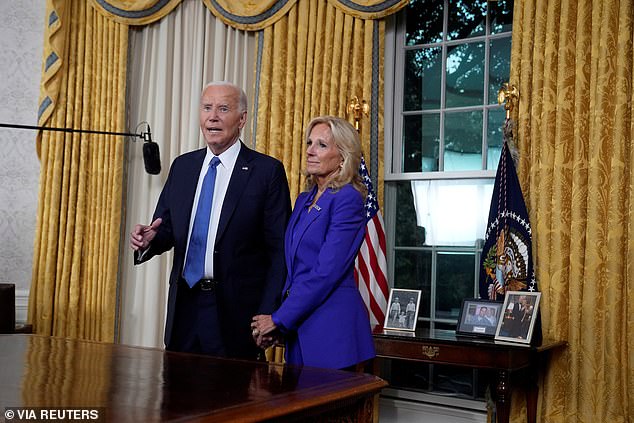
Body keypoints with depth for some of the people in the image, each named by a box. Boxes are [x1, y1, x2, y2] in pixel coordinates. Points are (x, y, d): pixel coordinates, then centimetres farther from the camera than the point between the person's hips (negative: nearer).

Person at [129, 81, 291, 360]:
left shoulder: (267, 171, -6)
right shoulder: (182, 166, 10)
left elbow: (280, 250, -8)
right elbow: (168, 229, 14)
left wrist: (267, 315, -13)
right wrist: (149, 240, -10)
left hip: (236, 310, -4)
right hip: (185, 304, 5)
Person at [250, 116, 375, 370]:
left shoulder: (347, 199, -12)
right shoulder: (304, 199, 14)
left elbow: (326, 272, -18)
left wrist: (278, 319, -14)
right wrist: (275, 319, 3)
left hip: (332, 327, -8)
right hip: (300, 326, 8)